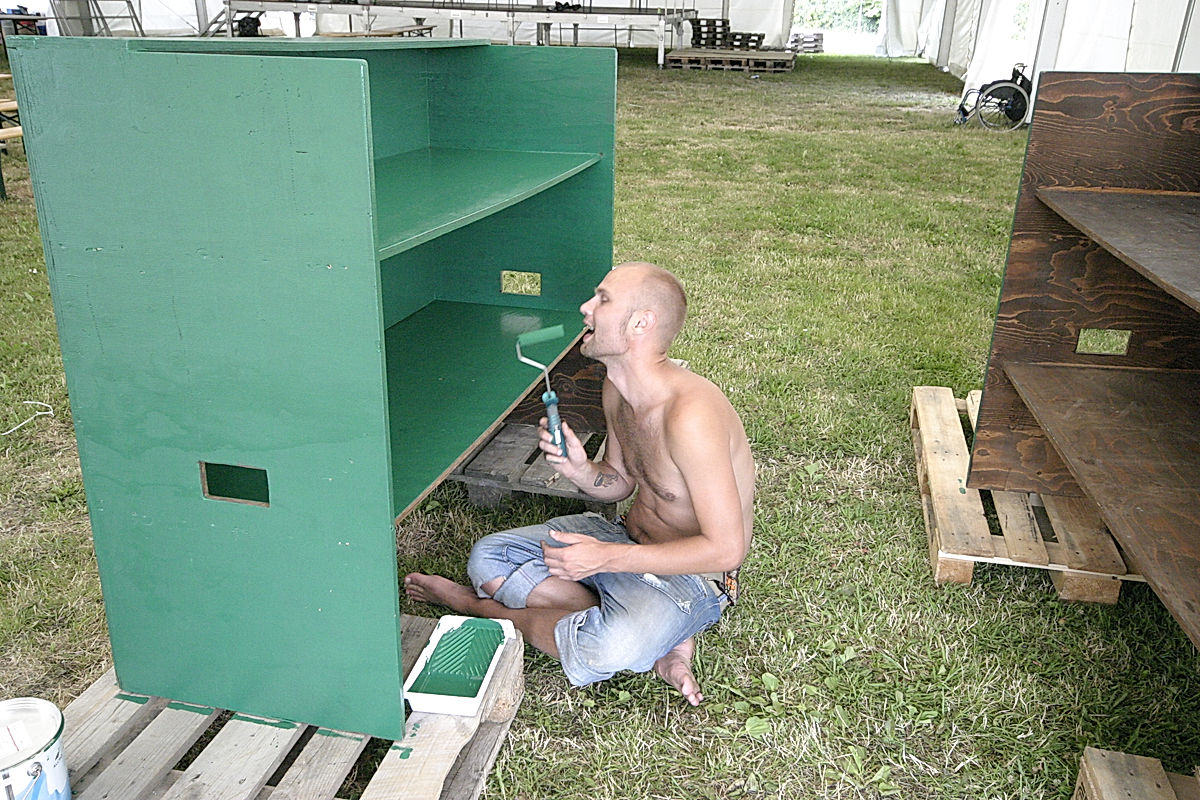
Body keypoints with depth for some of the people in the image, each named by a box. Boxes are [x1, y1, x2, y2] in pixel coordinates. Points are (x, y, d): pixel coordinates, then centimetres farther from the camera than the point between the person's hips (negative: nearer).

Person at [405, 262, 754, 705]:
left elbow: (726, 549, -27)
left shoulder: (690, 414, -31)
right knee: (488, 556, -2)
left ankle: (477, 605, -4)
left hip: (693, 575, -8)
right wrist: (581, 470, -14)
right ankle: (653, 641, -9)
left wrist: (607, 558, -27)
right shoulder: (617, 388, -3)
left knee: (600, 654, -36)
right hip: (627, 536, 8)